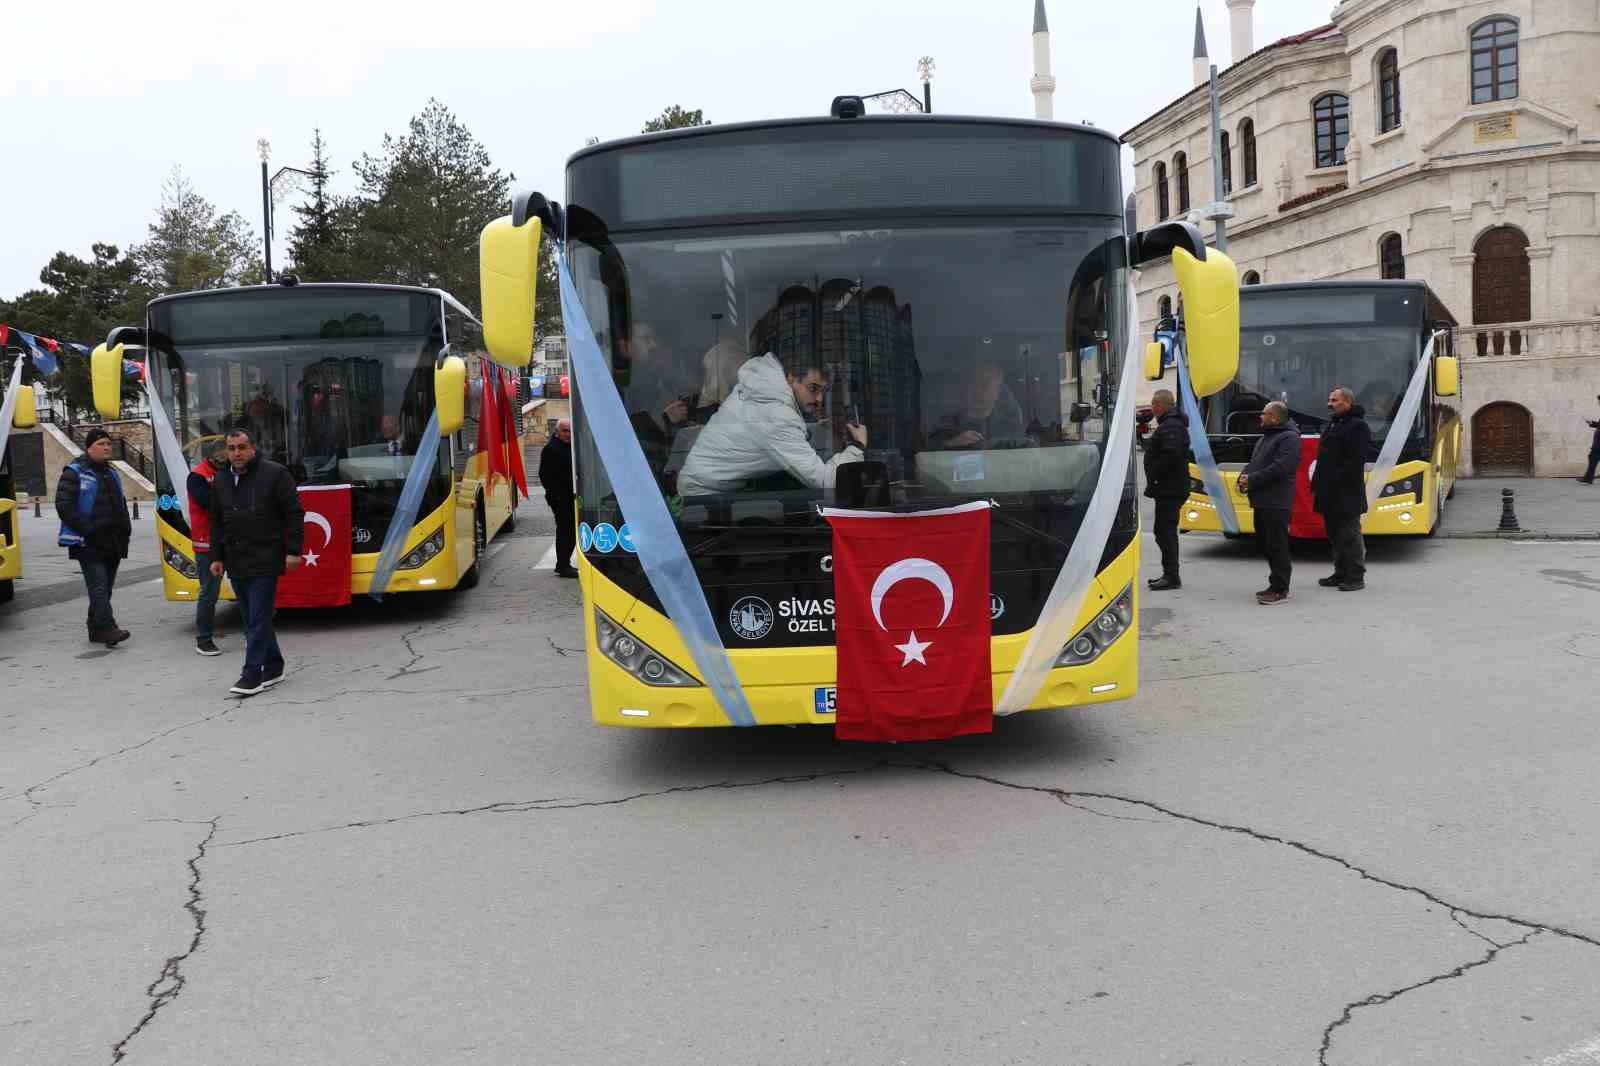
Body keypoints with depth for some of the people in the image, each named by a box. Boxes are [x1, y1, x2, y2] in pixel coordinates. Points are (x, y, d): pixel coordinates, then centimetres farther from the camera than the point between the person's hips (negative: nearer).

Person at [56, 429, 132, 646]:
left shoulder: (111, 473, 19)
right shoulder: (74, 473, -5)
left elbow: (121, 504, 28)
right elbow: (63, 506, -12)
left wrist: (125, 529, 12)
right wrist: (86, 529, -18)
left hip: (112, 543, 7)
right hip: (89, 544, -7)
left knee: (105, 587, 10)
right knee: (99, 586, -15)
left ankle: (96, 630, 18)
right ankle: (107, 628, -21)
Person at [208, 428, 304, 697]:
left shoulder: (274, 474, -5)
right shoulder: (221, 481, 13)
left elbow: (294, 513, -6)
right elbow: (216, 523, 19)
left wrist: (293, 551, -11)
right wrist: (217, 557, 14)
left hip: (264, 561, -6)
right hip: (235, 563, 6)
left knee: (258, 619, -7)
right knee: (253, 620, 10)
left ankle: (252, 674, -4)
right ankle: (273, 667, 20)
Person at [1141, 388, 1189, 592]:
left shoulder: (1171, 426, -16)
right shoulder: (1169, 424, 19)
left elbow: (1170, 455, -26)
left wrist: (1152, 478, -21)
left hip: (1170, 489, -11)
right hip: (1170, 489, 11)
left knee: (1164, 531, -10)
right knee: (1165, 531, 17)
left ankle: (1171, 576, -7)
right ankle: (1170, 575, 25)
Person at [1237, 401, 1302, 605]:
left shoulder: (1289, 438, -12)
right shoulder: (1265, 437, 20)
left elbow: (1280, 468, -21)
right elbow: (1253, 462, 23)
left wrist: (1252, 480, -16)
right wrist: (1244, 477, 2)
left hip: (1277, 502, -10)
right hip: (1262, 500, 10)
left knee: (1276, 545, -7)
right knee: (1264, 542, 14)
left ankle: (1280, 590, -2)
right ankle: (1276, 584, 24)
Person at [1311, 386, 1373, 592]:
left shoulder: (1358, 427, -10)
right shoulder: (1332, 425, 19)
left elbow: (1354, 462, -19)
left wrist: (1335, 482, -21)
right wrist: (1317, 485, 13)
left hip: (1347, 494, -9)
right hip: (1329, 494, 9)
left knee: (1350, 535, -4)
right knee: (1335, 535, 13)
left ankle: (1356, 577, 1)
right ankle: (1340, 573, 21)